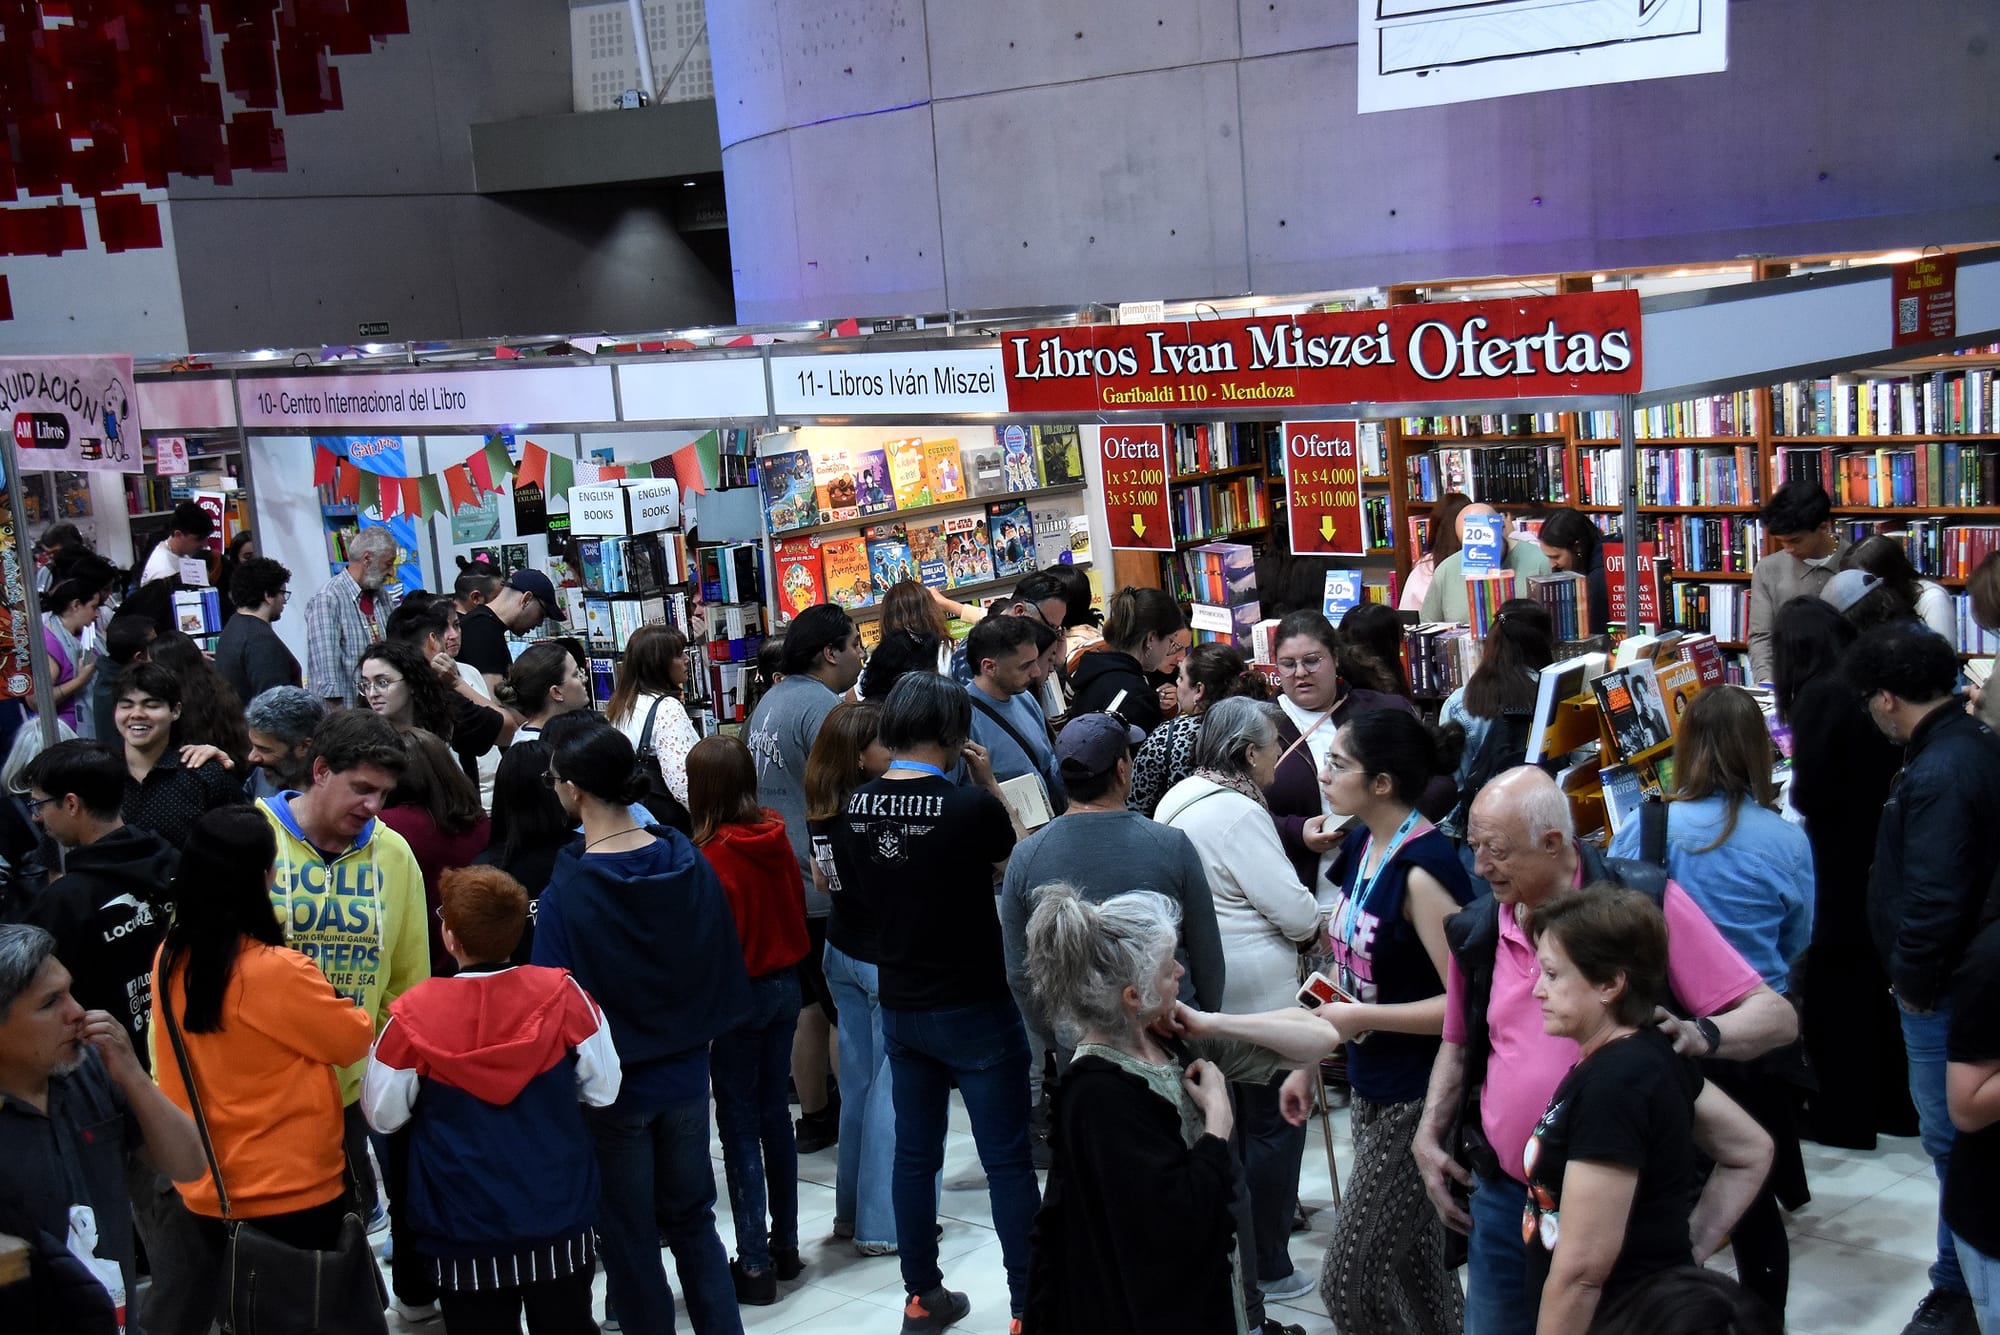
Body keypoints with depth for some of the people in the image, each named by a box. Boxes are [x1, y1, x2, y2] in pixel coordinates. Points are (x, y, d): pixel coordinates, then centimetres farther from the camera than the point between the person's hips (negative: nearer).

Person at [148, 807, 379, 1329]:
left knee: (233, 1311, 22)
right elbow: (354, 1039, -10)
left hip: (206, 1190, 6)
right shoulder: (277, 972, -25)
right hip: (294, 1192, -6)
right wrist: (338, 1003, 8)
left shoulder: (170, 960, -6)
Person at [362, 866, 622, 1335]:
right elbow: (603, 1089, -2)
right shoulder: (563, 995, -11)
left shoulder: (413, 1015, -14)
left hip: (467, 1229, -1)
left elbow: (383, 1115, -2)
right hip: (560, 1216, 1)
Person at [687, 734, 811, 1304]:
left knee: (740, 1123, 3)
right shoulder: (776, 837, -2)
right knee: (774, 1112, 17)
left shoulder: (711, 856, -20)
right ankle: (785, 1245, 27)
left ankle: (755, 1263, 7)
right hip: (785, 984, 6)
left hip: (739, 995, -6)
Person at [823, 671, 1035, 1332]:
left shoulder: (854, 810, -4)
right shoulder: (970, 806, -21)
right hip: (975, 1007, -6)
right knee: (1008, 1161, 4)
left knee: (915, 1153, 16)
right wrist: (990, 784, 1)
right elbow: (1024, 859, -2)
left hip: (900, 1005, 6)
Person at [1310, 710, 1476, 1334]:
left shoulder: (1423, 868, -21)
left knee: (1350, 1282, -2)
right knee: (1417, 1272, 18)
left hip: (1417, 1101, -8)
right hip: (1372, 1089, 8)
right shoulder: (1361, 845, 5)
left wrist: (1362, 1018, -19)